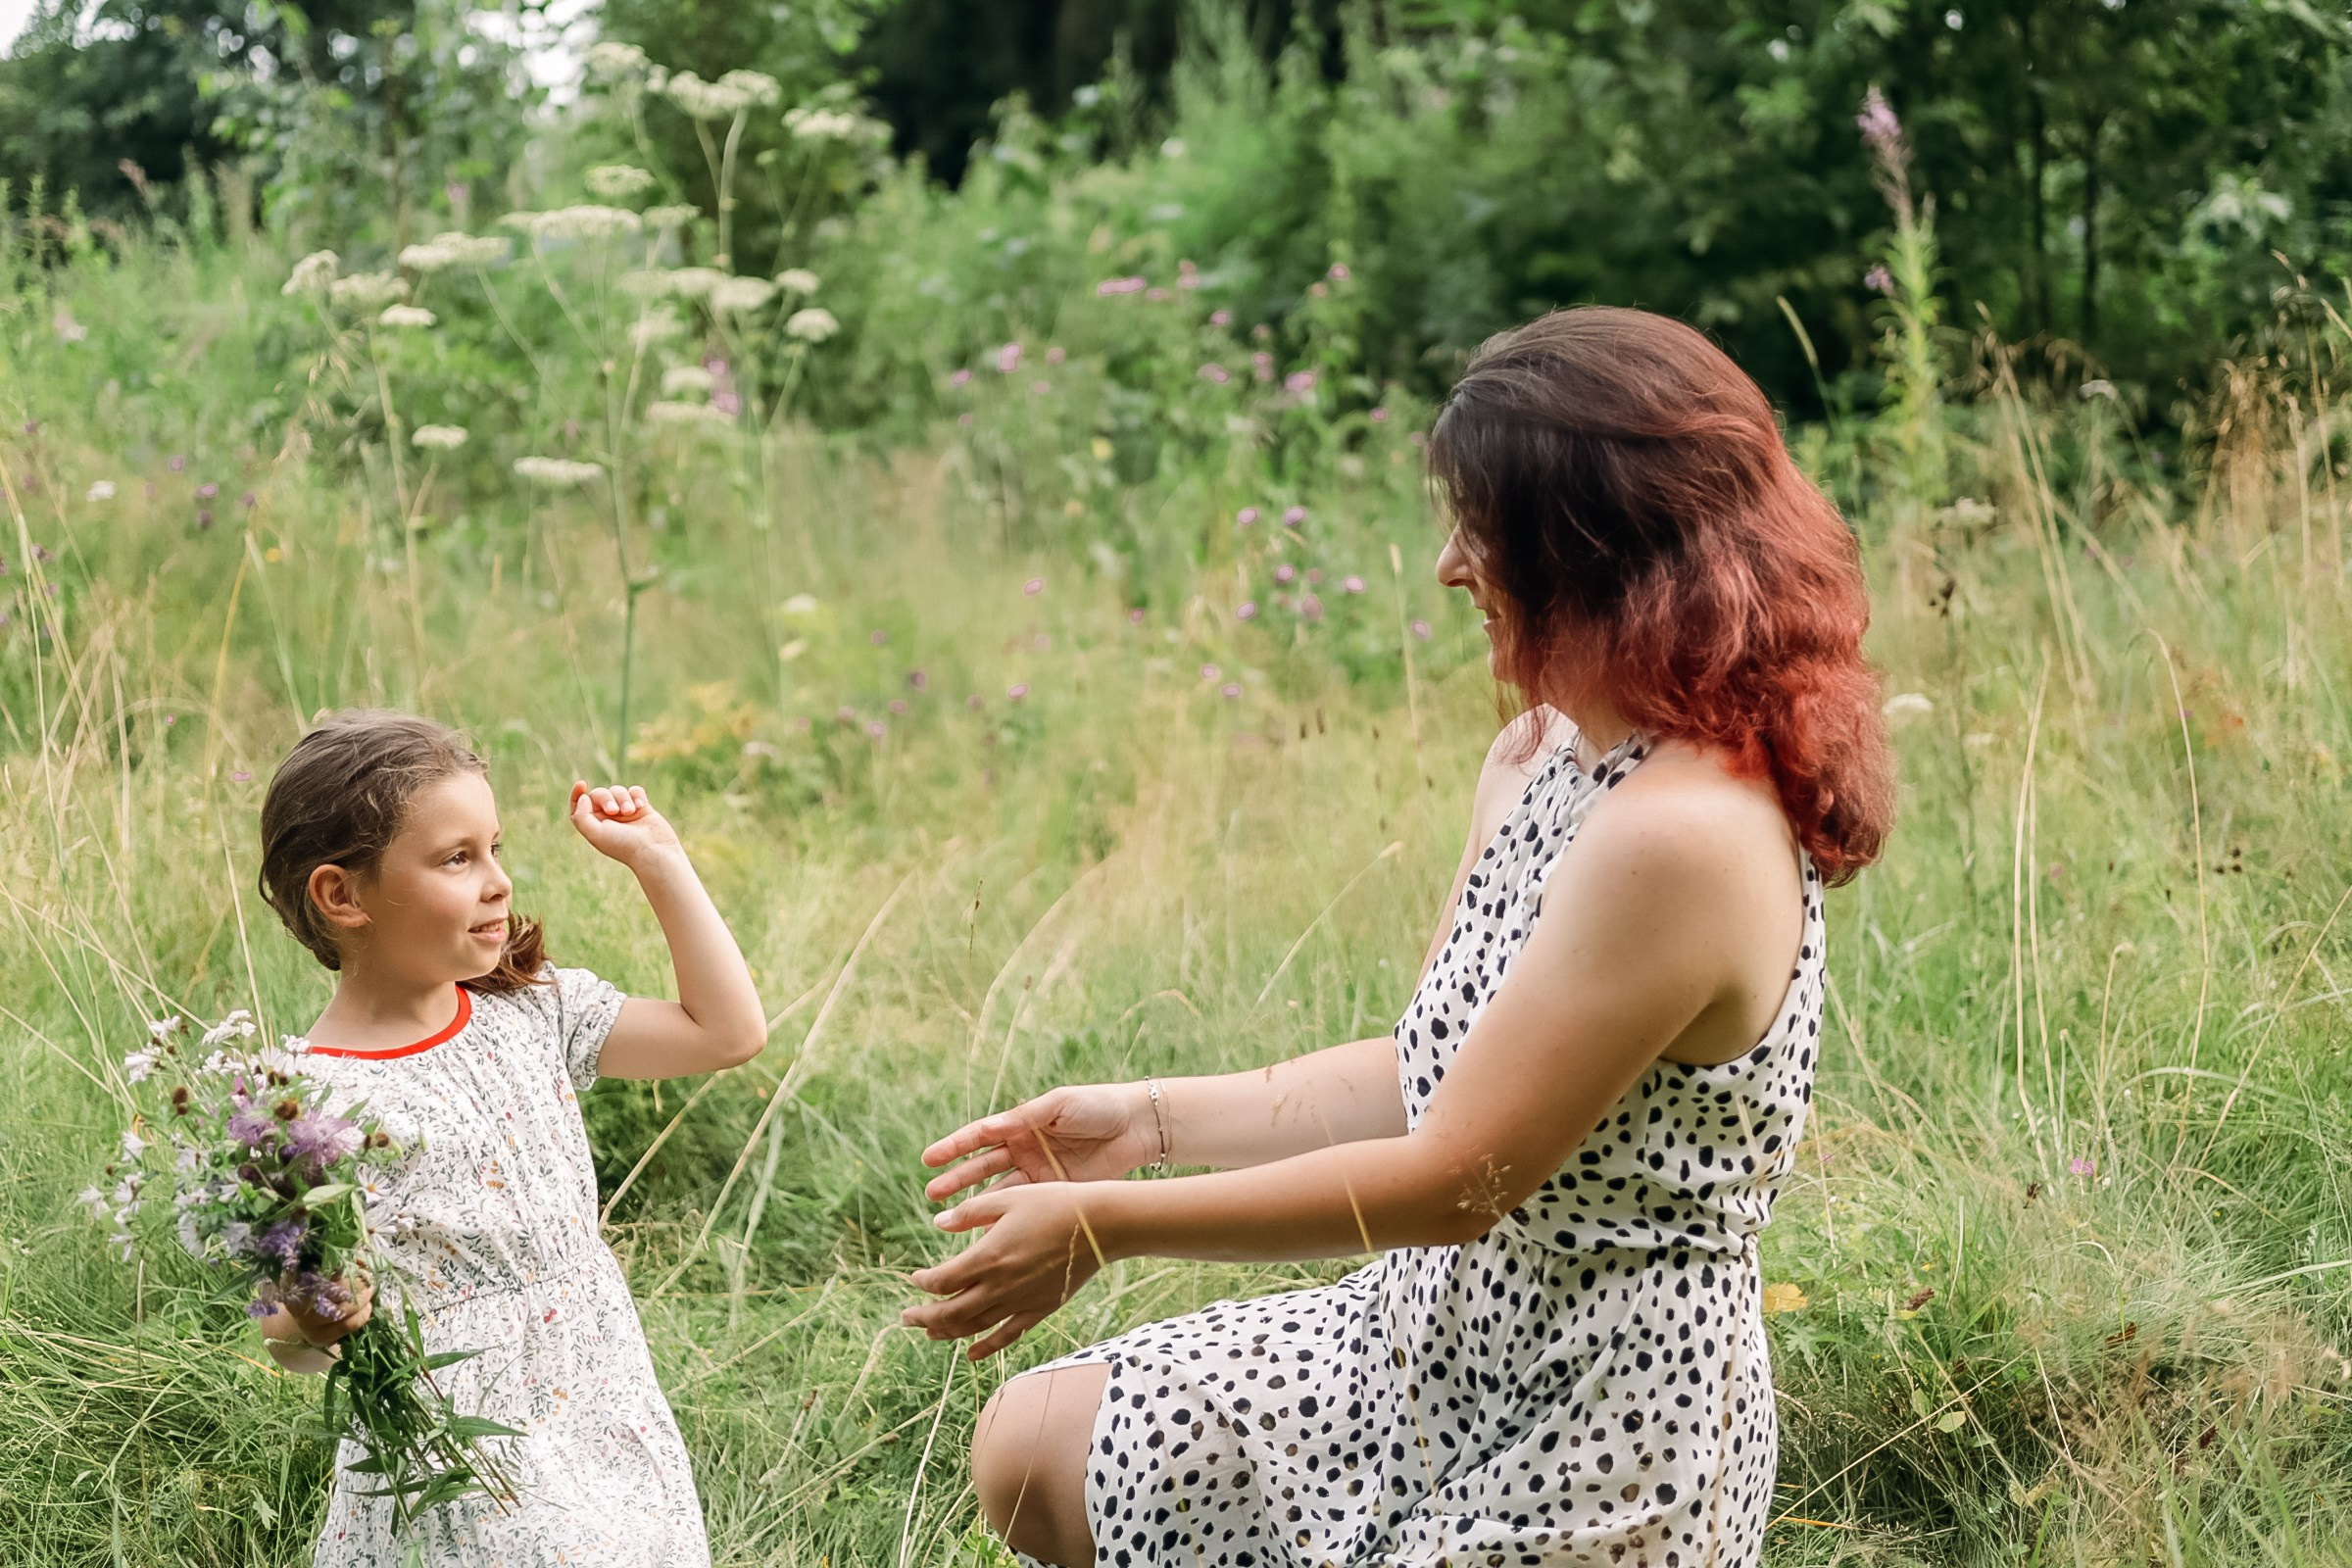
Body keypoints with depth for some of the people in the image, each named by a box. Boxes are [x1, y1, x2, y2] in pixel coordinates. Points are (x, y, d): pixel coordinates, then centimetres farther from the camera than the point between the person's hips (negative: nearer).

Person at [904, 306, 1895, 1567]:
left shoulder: (1681, 836, -28)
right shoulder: (1536, 758, 2)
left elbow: (1454, 1178, -25)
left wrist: (1110, 1223, -18)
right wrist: (1156, 1119, 5)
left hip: (1584, 1461, -9)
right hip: (1434, 1341, 9)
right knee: (1027, 1453, 11)